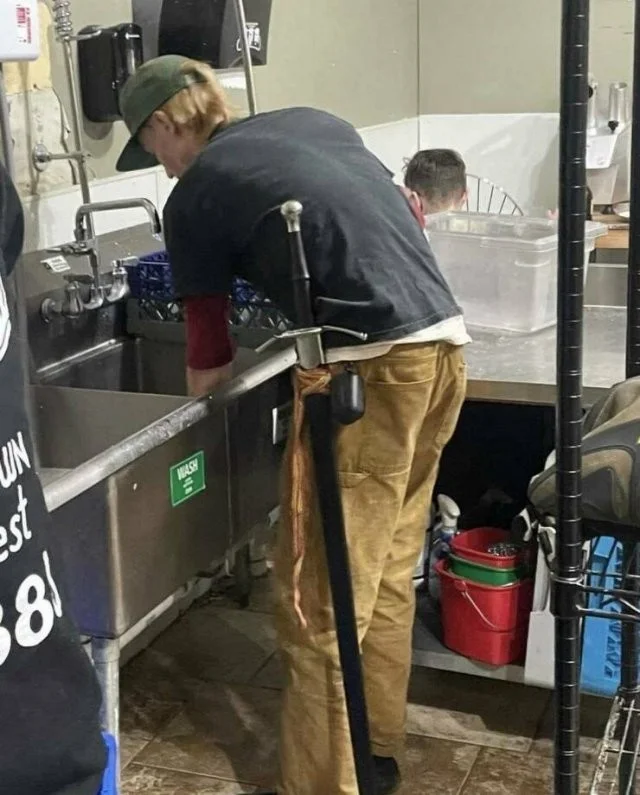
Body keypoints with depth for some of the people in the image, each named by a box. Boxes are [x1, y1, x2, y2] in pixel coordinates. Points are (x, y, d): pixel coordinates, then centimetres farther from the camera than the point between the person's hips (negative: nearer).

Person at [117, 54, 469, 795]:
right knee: (386, 573, 19)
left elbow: (208, 349, 10)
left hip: (371, 367, -8)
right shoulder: (316, 123, 21)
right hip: (443, 344, 8)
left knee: (319, 598, 2)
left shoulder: (195, 197, 4)